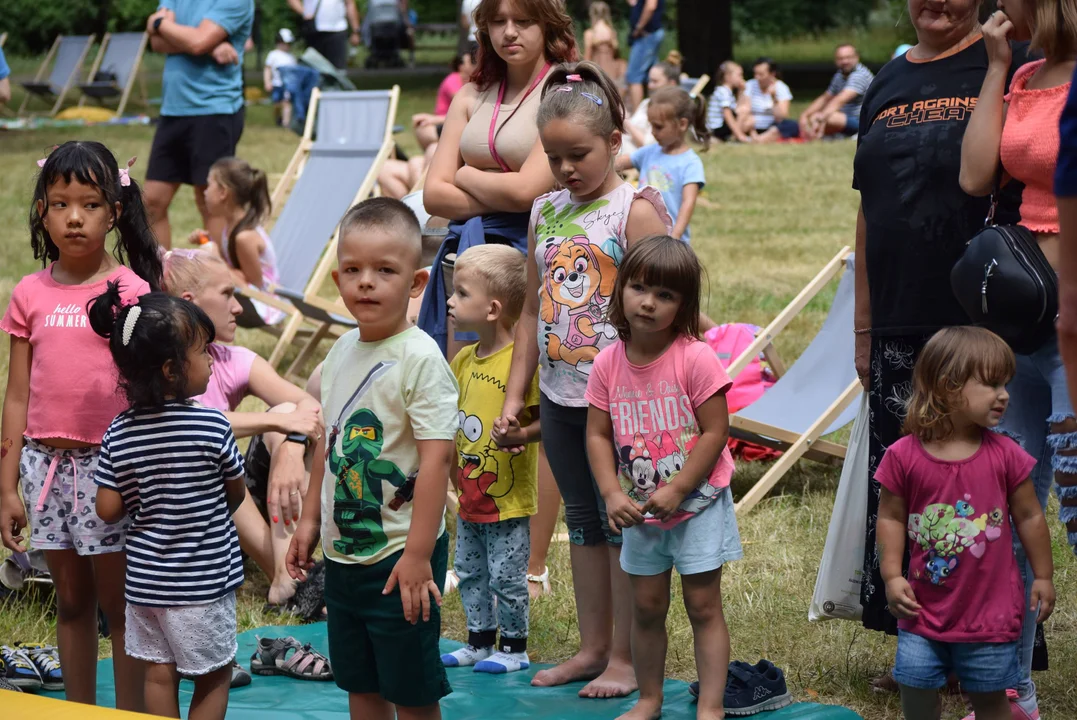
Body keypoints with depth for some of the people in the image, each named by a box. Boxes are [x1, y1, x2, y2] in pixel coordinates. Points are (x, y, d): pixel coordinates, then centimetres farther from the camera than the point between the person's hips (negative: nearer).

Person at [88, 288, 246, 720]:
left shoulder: (119, 433, -7)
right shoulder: (212, 427, -17)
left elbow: (108, 510, -6)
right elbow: (237, 493, -3)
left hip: (145, 578, 4)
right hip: (203, 579, -4)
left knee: (158, 673, 12)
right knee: (214, 675, 9)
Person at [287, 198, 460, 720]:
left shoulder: (420, 358, -17)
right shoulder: (341, 352, 7)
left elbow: (436, 458, -21)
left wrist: (417, 556, -22)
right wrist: (310, 519, 16)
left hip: (398, 558, -7)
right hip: (344, 554, 7)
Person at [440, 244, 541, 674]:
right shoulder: (464, 360, 8)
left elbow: (546, 418, -18)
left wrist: (520, 435, -35)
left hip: (510, 497, -8)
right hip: (471, 494, 8)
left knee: (506, 576, 1)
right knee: (469, 572, 16)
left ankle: (514, 647, 15)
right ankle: (480, 641, 30)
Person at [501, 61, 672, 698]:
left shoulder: (636, 211, -9)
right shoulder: (545, 213, 10)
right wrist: (515, 393, 12)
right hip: (560, 395, 6)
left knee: (621, 524, 1)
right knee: (582, 523, 14)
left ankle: (626, 658, 10)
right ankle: (593, 647, 24)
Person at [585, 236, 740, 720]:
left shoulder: (695, 358, -17)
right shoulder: (609, 363, -4)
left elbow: (715, 432, -16)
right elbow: (598, 435, 0)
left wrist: (677, 490, -18)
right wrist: (612, 494, -12)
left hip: (697, 503, -4)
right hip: (641, 509, 4)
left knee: (703, 606, 1)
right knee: (646, 607, 14)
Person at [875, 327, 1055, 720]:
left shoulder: (1005, 456, -7)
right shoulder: (904, 457, -9)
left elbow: (1029, 517, 3)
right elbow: (891, 518, -1)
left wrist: (1042, 577, 7)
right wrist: (892, 576, -8)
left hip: (990, 610, 0)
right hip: (925, 608, 0)